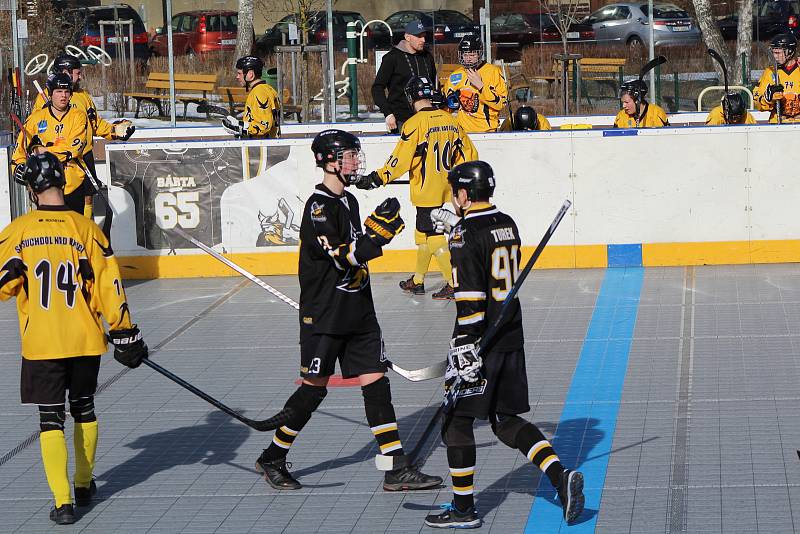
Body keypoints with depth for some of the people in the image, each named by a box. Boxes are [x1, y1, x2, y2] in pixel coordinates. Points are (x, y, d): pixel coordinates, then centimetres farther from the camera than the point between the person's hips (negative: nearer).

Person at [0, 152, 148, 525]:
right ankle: (84, 485, 32)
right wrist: (124, 332, 4)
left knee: (51, 419, 3)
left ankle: (62, 501, -7)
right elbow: (107, 283, -4)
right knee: (83, 409, 20)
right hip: (84, 339, 2)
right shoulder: (86, 228, -4)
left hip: (39, 343, -2)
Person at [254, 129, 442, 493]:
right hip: (324, 316, -8)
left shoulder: (348, 200, 13)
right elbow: (342, 257, -24)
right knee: (314, 388, 0)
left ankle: (397, 469, 2)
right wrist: (378, 233, -27)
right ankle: (272, 459, 16)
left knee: (375, 381, 3)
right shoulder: (318, 207, -15)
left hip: (358, 312, 8)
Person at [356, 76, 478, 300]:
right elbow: (468, 154, 12)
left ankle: (455, 283, -8)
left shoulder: (415, 123, -15)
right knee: (422, 232, 19)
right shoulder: (449, 120, 6)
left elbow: (401, 158, -17)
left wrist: (378, 178, -9)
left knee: (435, 237, -4)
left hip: (427, 192, -8)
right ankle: (417, 280, 29)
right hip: (447, 192, 8)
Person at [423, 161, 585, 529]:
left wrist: (466, 351, -21)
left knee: (457, 419, 5)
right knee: (506, 420, 15)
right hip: (511, 340, 8)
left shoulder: (466, 238, -16)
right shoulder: (506, 224, 8)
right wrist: (458, 226, 35)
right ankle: (561, 477, -2)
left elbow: (470, 301, -21)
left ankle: (463, 509, 8)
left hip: (481, 344, -8)